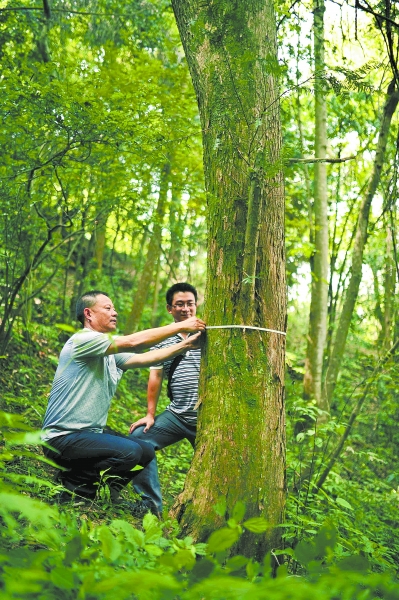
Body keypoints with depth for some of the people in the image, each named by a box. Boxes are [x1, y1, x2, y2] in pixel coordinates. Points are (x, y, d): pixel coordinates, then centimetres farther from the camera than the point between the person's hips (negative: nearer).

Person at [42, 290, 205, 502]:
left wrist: (185, 345, -3)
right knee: (130, 451, -25)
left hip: (91, 433, 10)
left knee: (146, 451, 4)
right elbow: (132, 343, -23)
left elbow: (143, 358, 5)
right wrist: (180, 327, -18)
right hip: (63, 437, -10)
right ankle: (73, 482, -6)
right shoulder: (82, 340, -15)